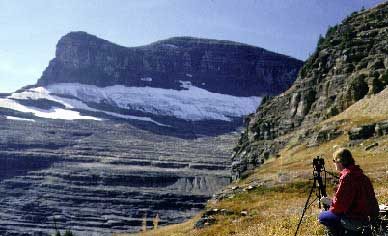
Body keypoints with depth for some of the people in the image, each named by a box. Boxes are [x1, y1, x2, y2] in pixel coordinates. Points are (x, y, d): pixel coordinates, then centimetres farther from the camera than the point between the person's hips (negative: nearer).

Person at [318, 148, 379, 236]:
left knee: (322, 217, 1)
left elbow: (339, 205, -20)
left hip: (358, 220, -9)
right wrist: (332, 201, 13)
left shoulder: (346, 177, -21)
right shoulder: (360, 174, 7)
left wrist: (329, 202, 0)